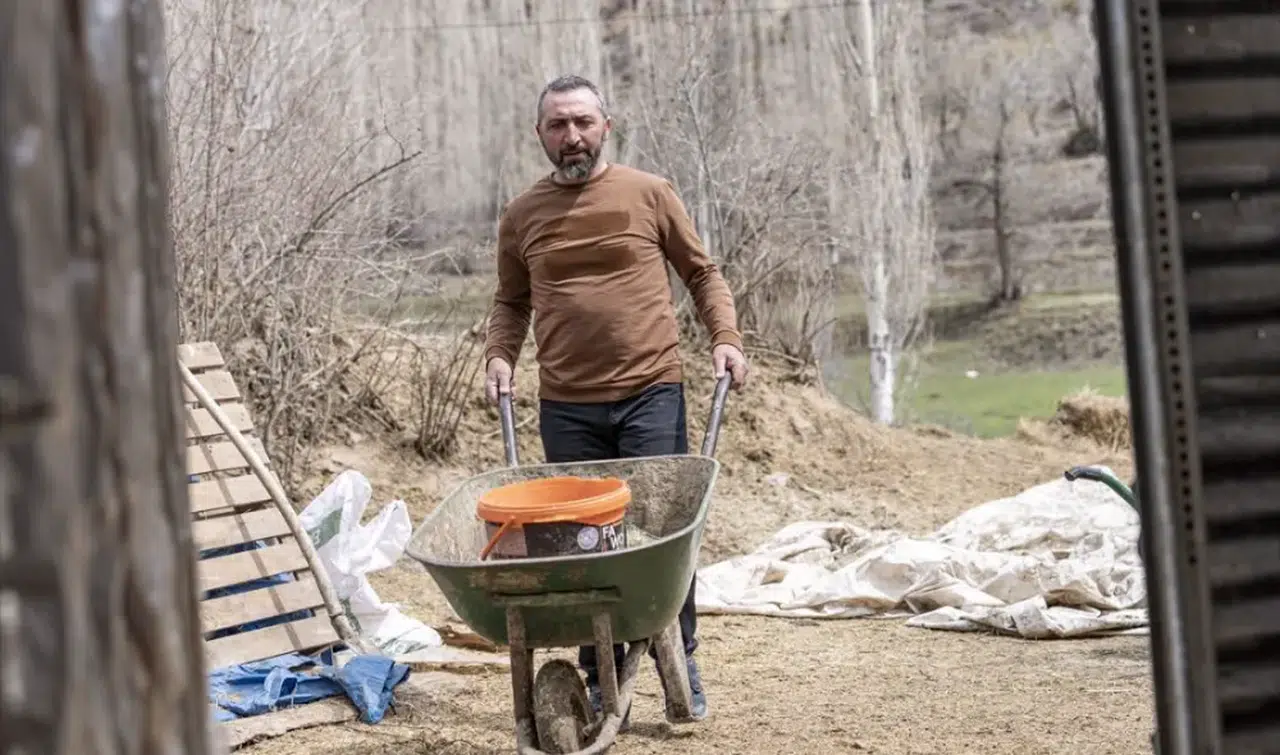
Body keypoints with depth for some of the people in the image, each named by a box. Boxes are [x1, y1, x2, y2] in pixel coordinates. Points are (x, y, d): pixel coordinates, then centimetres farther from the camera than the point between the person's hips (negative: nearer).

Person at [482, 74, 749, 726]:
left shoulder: (649, 195, 3)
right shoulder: (521, 217, 9)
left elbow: (702, 273, 10)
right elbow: (511, 302, 20)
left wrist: (725, 338, -4)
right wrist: (499, 355, 2)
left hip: (651, 393, -2)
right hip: (566, 407, 2)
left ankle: (681, 664, 12)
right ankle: (603, 681, 12)